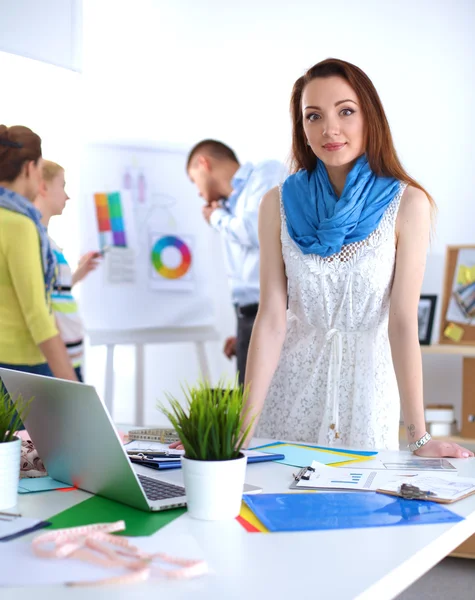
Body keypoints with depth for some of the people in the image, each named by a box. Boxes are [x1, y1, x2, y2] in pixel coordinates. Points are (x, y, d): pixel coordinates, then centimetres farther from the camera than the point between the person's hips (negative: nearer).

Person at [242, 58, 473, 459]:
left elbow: (403, 321, -15)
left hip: (367, 375, -1)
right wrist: (244, 425, -14)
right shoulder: (279, 205, -7)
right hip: (293, 378, 2)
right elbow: (271, 319, -9)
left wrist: (419, 437, -16)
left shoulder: (407, 204, -13)